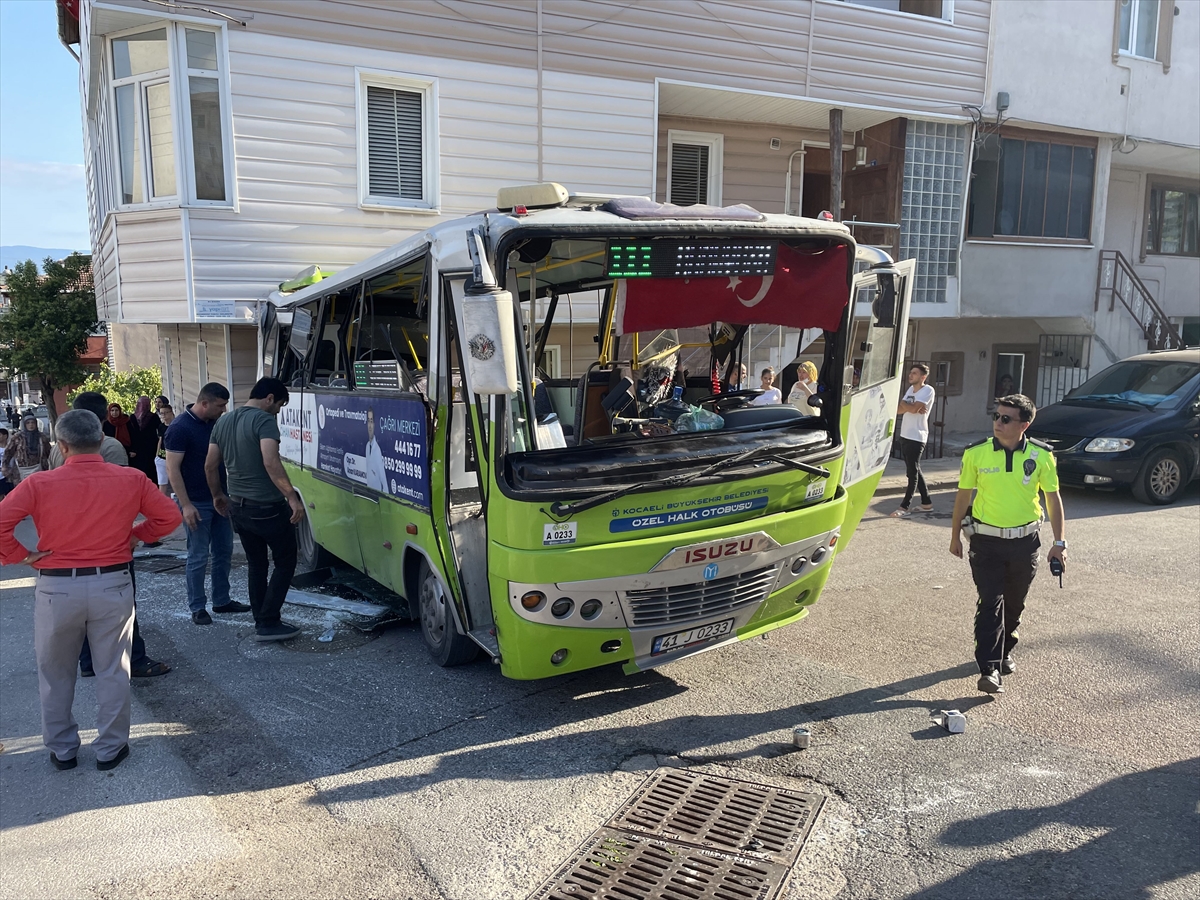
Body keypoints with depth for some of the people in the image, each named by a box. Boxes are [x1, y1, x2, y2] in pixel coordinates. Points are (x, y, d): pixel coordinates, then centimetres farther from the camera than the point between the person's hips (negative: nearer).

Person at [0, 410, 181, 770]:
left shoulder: (39, 484, -9)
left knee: (55, 675, 19)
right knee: (113, 672, 13)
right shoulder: (131, 480, -5)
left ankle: (62, 750, 29)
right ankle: (111, 748, 21)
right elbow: (169, 516, 2)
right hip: (113, 584, 1)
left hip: (56, 588, 0)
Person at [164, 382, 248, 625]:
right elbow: (172, 470, -17)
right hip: (197, 503, -7)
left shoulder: (216, 423, 6)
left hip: (220, 499, 7)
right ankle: (197, 608, 13)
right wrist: (186, 505, -20)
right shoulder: (180, 428, -15)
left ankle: (221, 601, 25)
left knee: (224, 552, 13)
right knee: (198, 557, 1)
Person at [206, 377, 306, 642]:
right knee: (285, 562, 6)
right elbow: (271, 463, -27)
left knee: (256, 565, 18)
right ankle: (268, 624, 4)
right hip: (267, 508, -8)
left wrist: (218, 495, 29)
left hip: (237, 507, 8)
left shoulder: (223, 422, 11)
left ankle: (262, 622, 21)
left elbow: (210, 466, 15)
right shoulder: (264, 420, -14)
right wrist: (292, 497, -28)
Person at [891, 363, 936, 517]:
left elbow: (914, 408, -22)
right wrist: (910, 407, -13)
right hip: (904, 436, 9)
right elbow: (898, 410, 6)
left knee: (913, 472, -4)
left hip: (916, 437, -9)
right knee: (915, 470, 15)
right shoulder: (910, 389, 14)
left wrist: (904, 404, -2)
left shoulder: (928, 390, -10)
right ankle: (926, 502, 25)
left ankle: (904, 507, -3)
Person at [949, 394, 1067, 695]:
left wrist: (1059, 542, 2)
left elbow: (1053, 498, 3)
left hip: (1025, 540, 2)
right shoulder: (976, 453, -7)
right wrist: (955, 535, 7)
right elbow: (963, 495, 2)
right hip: (986, 539, -2)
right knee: (991, 603, -8)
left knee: (1014, 604, 16)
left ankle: (1005, 651, 39)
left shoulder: (1041, 455, -5)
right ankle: (989, 668, -8)